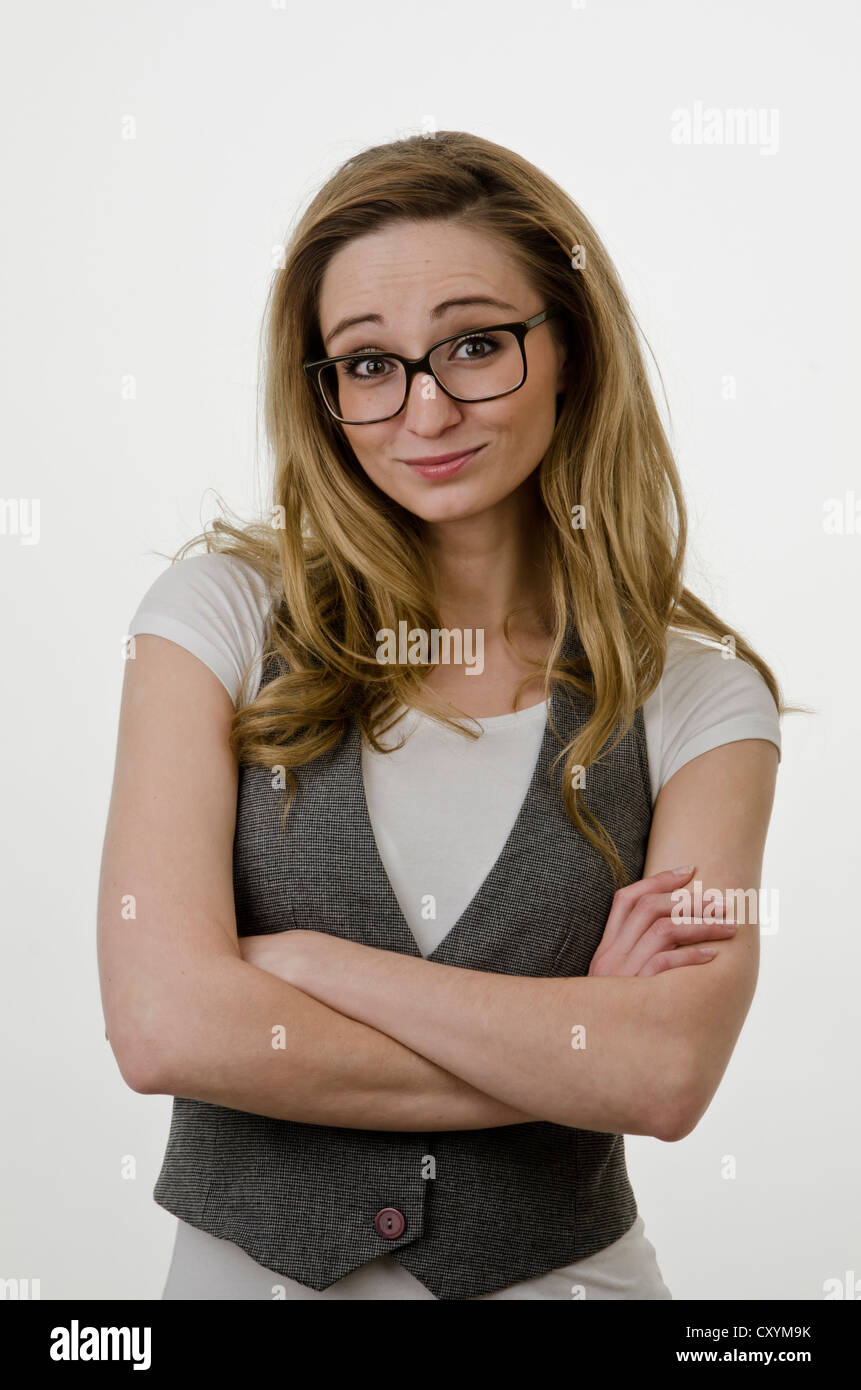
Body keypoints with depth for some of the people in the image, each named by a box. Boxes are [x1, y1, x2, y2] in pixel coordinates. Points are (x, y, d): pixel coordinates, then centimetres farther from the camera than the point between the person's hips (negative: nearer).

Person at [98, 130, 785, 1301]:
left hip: (560, 1270, 1)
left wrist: (297, 958, -19)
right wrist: (574, 1044, -17)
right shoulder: (224, 613, -10)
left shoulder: (699, 695, -8)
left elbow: (670, 1074, -21)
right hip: (244, 1264, 0)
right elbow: (165, 1026, -19)